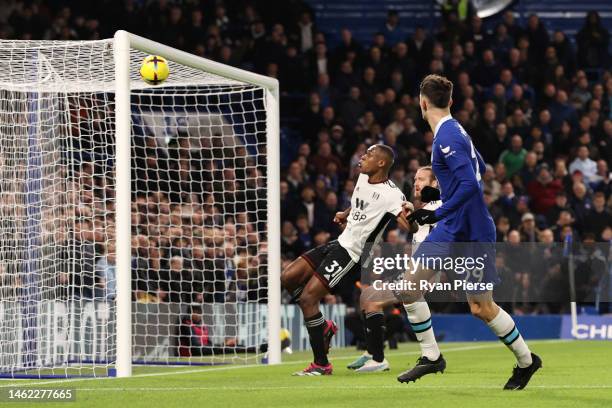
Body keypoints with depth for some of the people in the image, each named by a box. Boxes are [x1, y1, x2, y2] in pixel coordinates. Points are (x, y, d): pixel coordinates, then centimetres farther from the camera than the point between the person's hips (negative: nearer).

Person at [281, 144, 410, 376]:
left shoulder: (390, 194, -17)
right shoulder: (363, 178, 9)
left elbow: (410, 225, -28)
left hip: (352, 253, -9)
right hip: (340, 242, 9)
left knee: (307, 297, -15)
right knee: (288, 278, 5)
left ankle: (321, 364, -6)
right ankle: (324, 327, 18)